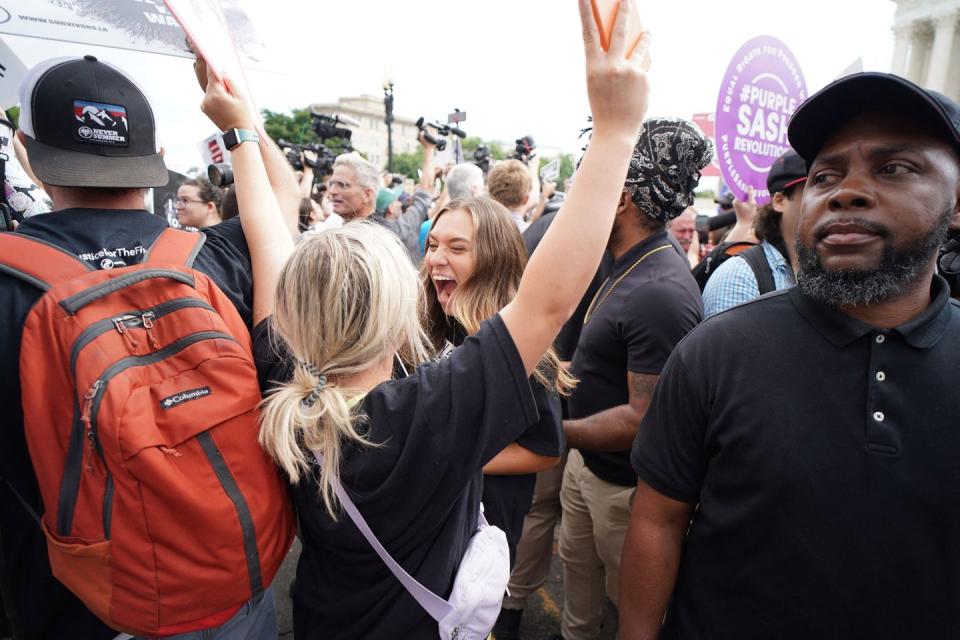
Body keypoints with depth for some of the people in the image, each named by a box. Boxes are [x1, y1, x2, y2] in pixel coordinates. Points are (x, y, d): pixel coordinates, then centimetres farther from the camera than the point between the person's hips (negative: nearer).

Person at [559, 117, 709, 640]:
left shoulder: (661, 292, -30)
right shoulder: (627, 266, 0)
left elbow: (644, 419, -28)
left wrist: (557, 432, -22)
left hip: (623, 483, -8)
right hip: (586, 460, 8)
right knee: (577, 568, 28)